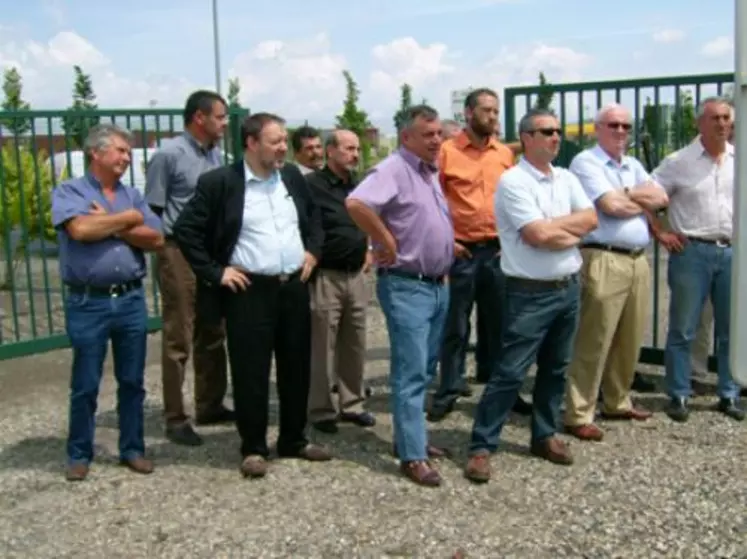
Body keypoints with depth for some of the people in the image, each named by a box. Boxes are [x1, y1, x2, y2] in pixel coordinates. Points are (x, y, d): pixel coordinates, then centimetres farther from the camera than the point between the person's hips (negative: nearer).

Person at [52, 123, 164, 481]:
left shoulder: (132, 195, 11)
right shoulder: (69, 191, -1)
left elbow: (155, 239, 1)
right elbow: (81, 229, -21)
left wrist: (112, 226, -10)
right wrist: (129, 218, -8)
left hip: (132, 300, 4)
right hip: (89, 304, -4)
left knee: (132, 382, 11)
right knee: (85, 386, 6)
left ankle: (132, 448, 22)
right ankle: (79, 454, 19)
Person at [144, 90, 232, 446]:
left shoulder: (216, 155, 10)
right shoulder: (169, 155, -10)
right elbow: (153, 210, -8)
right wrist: (164, 250, -8)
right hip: (180, 253, -7)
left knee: (213, 336, 14)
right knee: (178, 340, 0)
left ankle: (210, 406, 27)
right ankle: (175, 418, 8)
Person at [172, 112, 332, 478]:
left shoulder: (292, 176, 8)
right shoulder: (219, 182, -9)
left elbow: (313, 215, 24)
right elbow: (185, 229, -8)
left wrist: (313, 251, 11)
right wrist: (213, 272, -10)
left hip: (294, 286, 5)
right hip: (249, 290, -5)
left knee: (297, 368, 13)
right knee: (250, 373, 1)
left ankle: (294, 440, 28)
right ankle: (253, 448, 16)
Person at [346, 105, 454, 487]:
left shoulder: (431, 172, 14)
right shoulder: (394, 169, -15)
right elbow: (356, 203, -33)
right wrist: (388, 244, -23)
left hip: (438, 285, 9)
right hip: (406, 286, -9)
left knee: (425, 370, 16)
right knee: (411, 372, -6)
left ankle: (409, 436, 28)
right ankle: (412, 456, 0)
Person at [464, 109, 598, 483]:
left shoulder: (567, 179, 12)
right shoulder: (513, 181, -11)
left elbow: (590, 220, 0)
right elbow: (537, 234, -19)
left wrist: (553, 226, -9)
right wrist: (570, 229, -4)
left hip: (569, 287, 7)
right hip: (530, 294, -7)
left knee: (555, 368, 15)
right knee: (511, 372, -6)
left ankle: (544, 435, 29)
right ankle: (481, 446, 2)